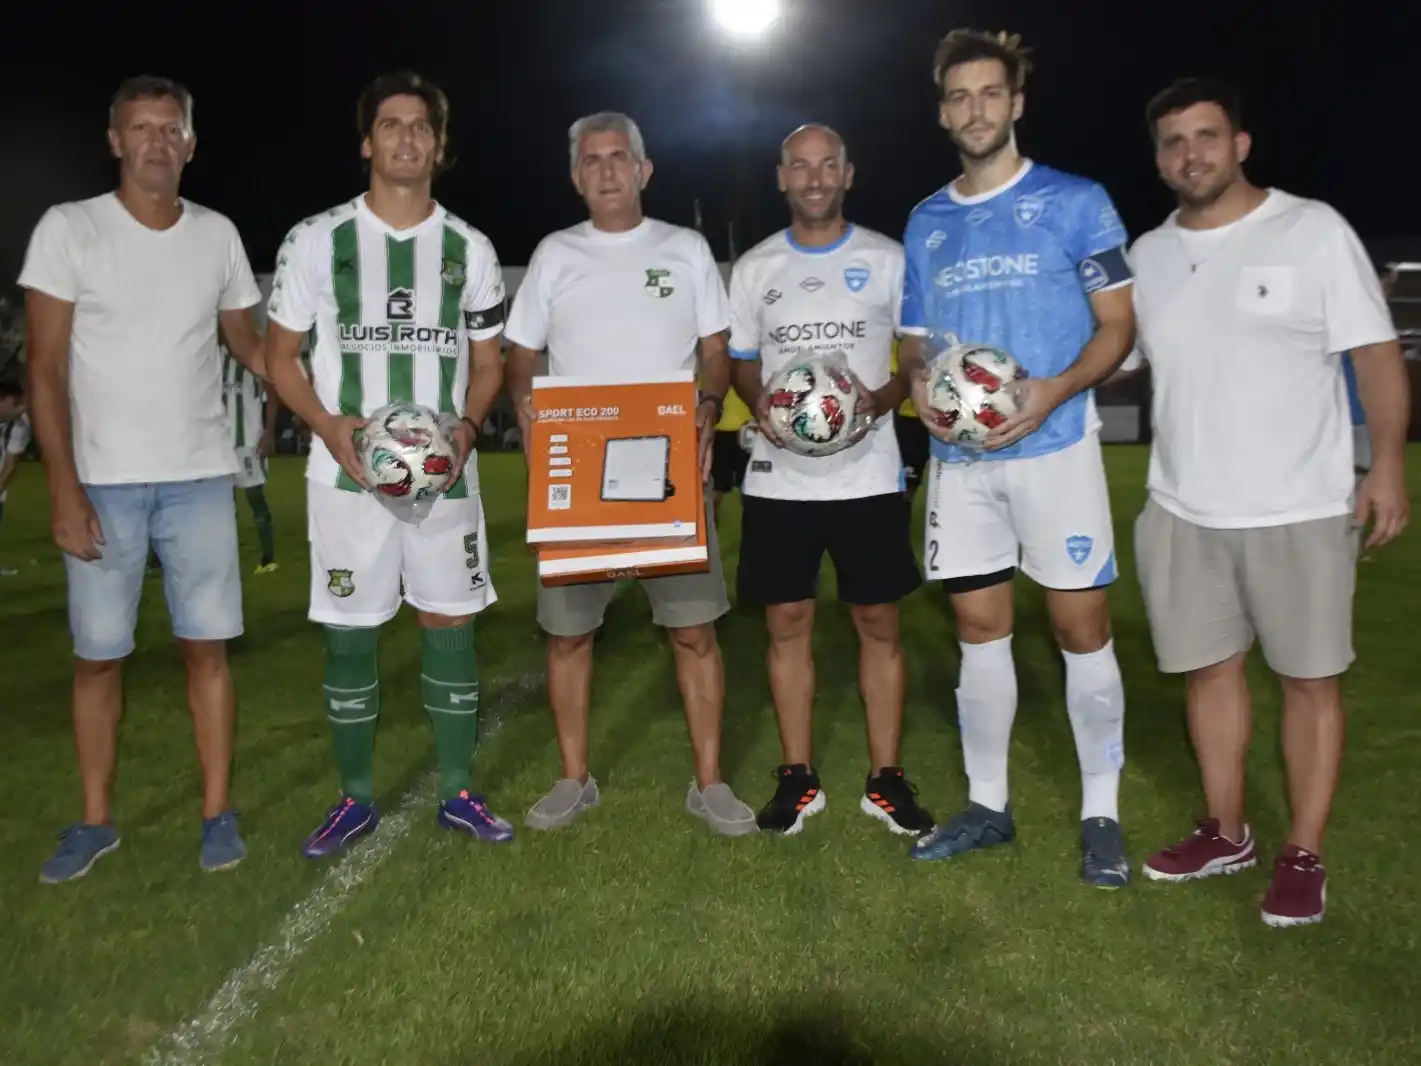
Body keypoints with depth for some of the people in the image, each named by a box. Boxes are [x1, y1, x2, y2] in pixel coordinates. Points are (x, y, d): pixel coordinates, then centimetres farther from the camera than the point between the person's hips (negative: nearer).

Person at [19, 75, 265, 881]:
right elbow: (47, 370, -4)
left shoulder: (218, 234, 6)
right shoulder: (69, 228, -2)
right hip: (103, 482, -1)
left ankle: (218, 813, 15)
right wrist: (64, 488, -11)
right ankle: (96, 821, 21)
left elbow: (247, 342, 16)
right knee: (99, 655, 6)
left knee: (207, 646, 4)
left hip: (200, 479, 2)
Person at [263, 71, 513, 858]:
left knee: (451, 624, 5)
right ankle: (355, 798, 21)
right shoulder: (316, 239, 3)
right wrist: (329, 424, -13)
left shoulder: (470, 249, 8)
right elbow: (281, 355, 5)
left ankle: (458, 793, 19)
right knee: (348, 632, 5)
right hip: (347, 473, -1)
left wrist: (467, 425, -8)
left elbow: (488, 363, 12)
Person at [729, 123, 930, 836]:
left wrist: (881, 400, -14)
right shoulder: (754, 268, 9)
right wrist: (760, 405, -8)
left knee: (879, 623, 2)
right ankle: (798, 778, 17)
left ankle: (885, 778, 15)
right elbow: (740, 361, 14)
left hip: (867, 474, -1)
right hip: (778, 477, 2)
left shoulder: (887, 259, 5)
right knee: (787, 622, 4)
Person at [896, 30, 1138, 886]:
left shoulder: (1076, 202, 1)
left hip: (1055, 446, -4)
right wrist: (919, 381, -8)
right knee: (979, 628, 9)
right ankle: (988, 805, 22)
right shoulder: (926, 224, 13)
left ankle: (1102, 814, 15)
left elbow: (1118, 324, -2)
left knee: (1082, 626, 0)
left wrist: (1057, 390, -20)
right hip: (958, 456, 4)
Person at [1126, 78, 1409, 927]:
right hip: (1185, 512, 4)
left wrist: (1389, 464, -15)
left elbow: (1377, 352, -5)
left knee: (1310, 679, 5)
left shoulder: (1312, 229, -3)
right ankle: (1227, 834, 29)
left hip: (1301, 510, -4)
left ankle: (1305, 855, 19)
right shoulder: (1149, 256, 9)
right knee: (1211, 669, 13)